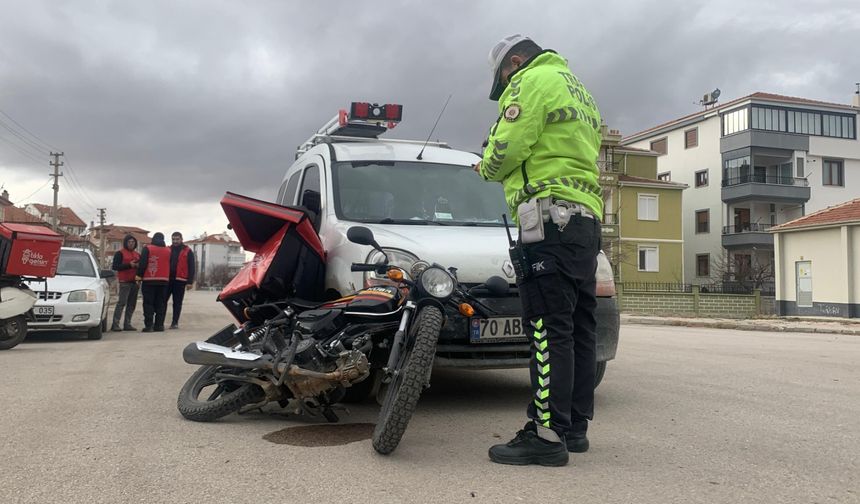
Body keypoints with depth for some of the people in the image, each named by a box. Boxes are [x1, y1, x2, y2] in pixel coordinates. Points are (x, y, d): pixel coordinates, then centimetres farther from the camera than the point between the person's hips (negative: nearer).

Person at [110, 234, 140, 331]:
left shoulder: (137, 254, 20)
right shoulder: (120, 253, 2)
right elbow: (115, 267, -8)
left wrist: (138, 265, -1)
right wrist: (129, 265, -16)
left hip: (134, 281, 6)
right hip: (125, 281, -6)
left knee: (132, 304, 4)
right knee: (121, 302, -12)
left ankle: (127, 324, 9)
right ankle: (115, 324, -12)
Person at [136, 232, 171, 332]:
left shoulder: (147, 249, -3)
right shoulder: (168, 251, 10)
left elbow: (142, 264, -8)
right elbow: (171, 266, 13)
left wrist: (139, 275, -4)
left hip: (149, 280, -3)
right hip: (164, 280, 3)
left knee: (148, 303, -1)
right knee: (161, 304, 8)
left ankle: (149, 325, -7)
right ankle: (159, 325, 7)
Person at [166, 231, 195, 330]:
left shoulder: (187, 251, 3)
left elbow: (191, 267, 0)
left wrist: (190, 282, -7)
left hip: (180, 281, -3)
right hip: (167, 279, 3)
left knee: (177, 302, 3)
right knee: (162, 301, 0)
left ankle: (175, 322, 8)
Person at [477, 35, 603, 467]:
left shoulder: (533, 81, -1)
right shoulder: (579, 91, 29)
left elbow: (505, 151, -11)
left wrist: (486, 167, 10)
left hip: (551, 215, -10)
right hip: (587, 218, 10)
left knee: (548, 328, -12)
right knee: (577, 326, 9)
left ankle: (548, 434, -11)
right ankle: (575, 426, 15)